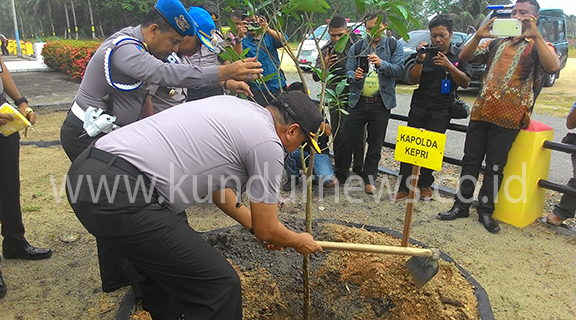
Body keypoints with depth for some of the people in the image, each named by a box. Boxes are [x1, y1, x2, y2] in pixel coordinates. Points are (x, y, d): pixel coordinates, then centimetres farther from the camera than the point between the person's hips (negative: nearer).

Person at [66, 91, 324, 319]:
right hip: (118, 195, -10)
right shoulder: (268, 143, -5)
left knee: (164, 268, 29)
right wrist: (299, 241, 27)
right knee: (219, 286, -3)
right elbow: (266, 231, 5)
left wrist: (254, 224, 38)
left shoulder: (232, 105, 19)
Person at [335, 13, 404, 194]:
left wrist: (381, 64, -24)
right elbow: (348, 71, 4)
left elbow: (399, 70, -7)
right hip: (358, 101, 1)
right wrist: (354, 76, -19)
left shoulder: (394, 46, 3)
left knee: (375, 144, 8)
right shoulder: (357, 47, 7)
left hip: (381, 103, -1)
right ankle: (341, 176, 17)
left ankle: (369, 179, 22)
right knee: (346, 140, 1)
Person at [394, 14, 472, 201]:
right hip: (418, 109, 1)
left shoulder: (459, 56, 4)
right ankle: (404, 187, 1)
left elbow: (465, 82, -4)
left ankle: (425, 184, 19)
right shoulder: (425, 54, 6)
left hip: (441, 112, -1)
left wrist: (449, 66, -18)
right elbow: (412, 80, -1)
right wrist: (420, 59, -16)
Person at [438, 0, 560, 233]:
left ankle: (485, 211, 15)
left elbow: (553, 67, -18)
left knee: (495, 167, 3)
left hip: (508, 117, -4)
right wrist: (478, 36, -7)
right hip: (481, 111, 4)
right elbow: (465, 57, 9)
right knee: (470, 161, 7)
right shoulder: (497, 43, 17)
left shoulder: (538, 46, 3)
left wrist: (535, 34, -21)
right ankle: (461, 205, 17)